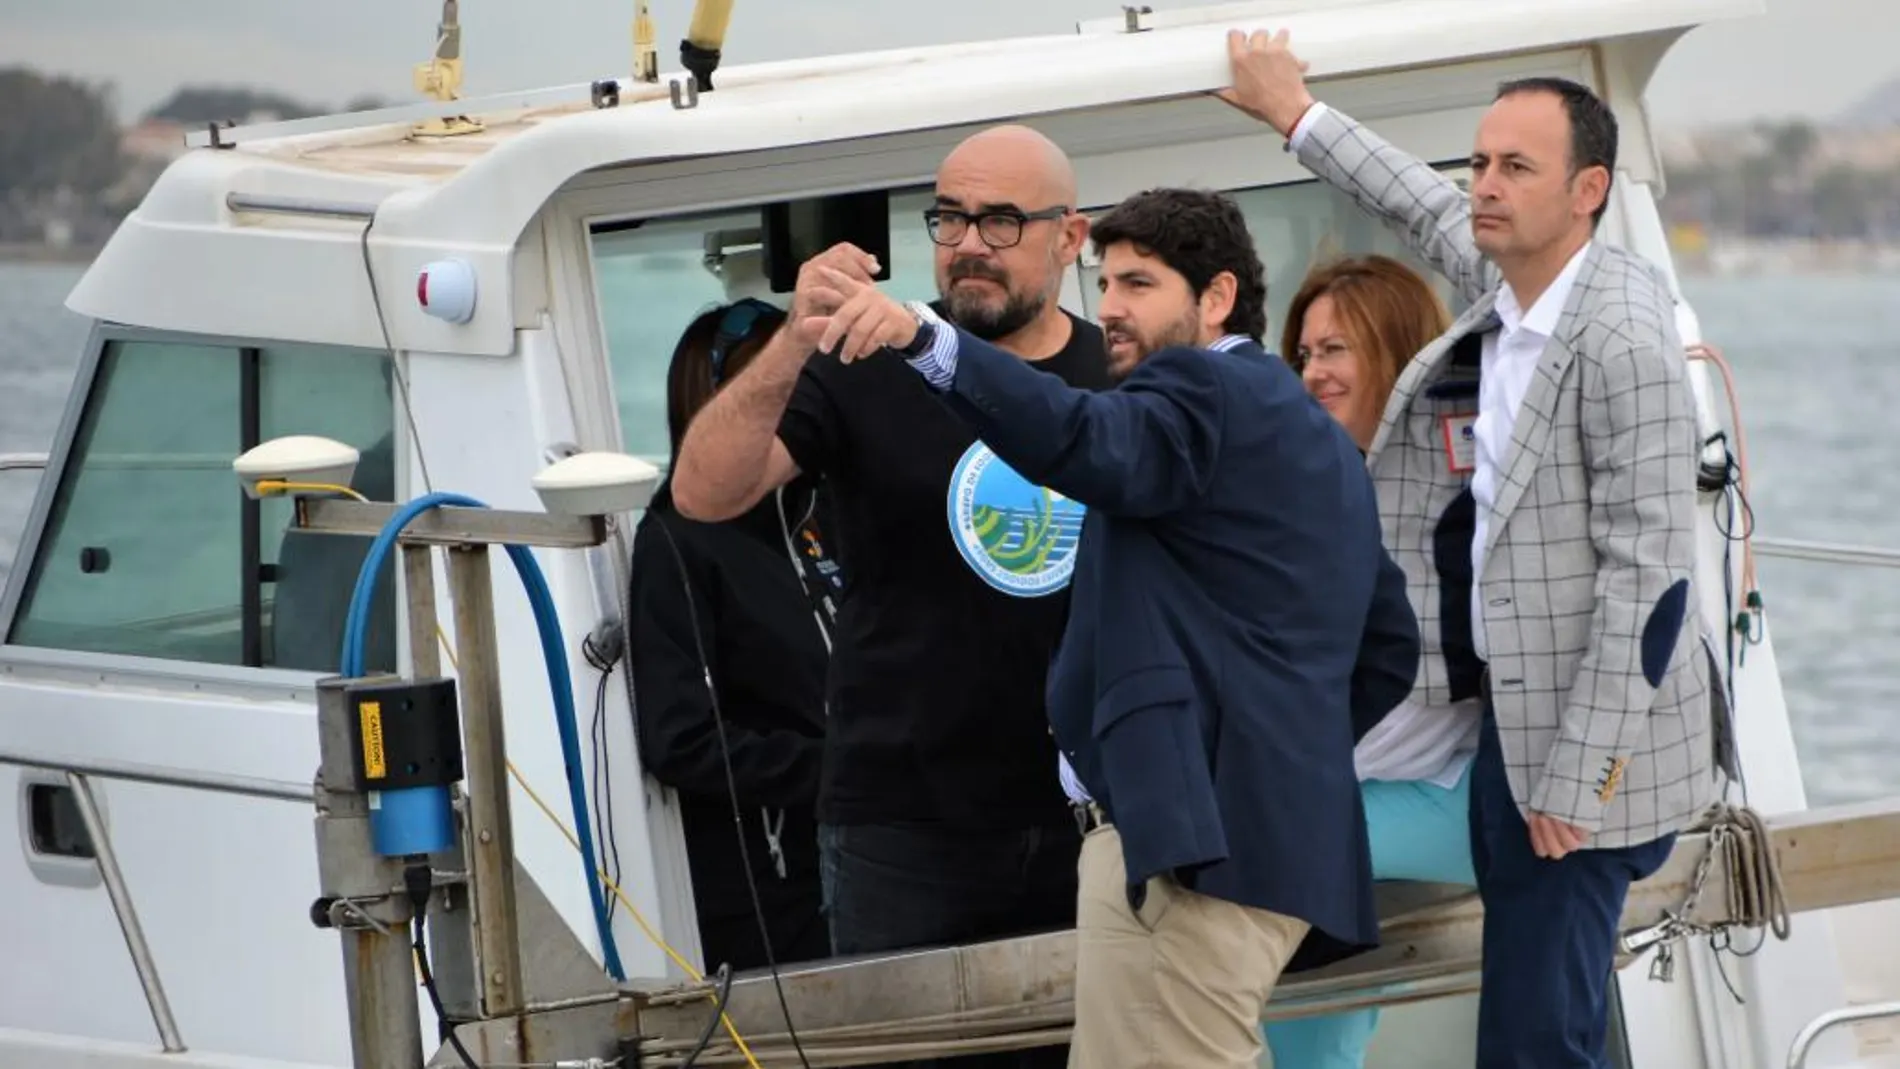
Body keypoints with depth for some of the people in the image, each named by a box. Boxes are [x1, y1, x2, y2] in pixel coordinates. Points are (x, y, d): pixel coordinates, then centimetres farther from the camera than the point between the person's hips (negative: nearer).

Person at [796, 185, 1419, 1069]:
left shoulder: (1204, 394, -5)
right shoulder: (1316, 437, 26)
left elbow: (1082, 442, -28)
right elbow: (1389, 650, 28)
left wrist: (920, 336, -40)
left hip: (1193, 826, -11)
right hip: (1286, 827, 11)